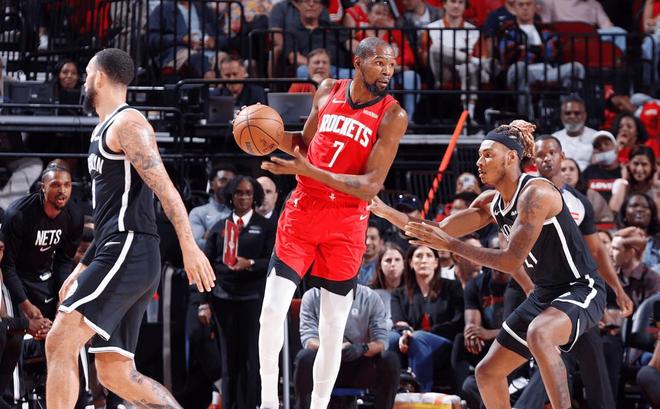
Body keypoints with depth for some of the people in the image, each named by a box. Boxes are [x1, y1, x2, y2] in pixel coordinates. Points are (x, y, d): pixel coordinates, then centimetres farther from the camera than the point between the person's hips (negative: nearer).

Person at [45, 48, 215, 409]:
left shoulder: (127, 123, -4)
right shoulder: (104, 131, 26)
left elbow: (165, 188, -15)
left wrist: (189, 247, -24)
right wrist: (82, 269, 29)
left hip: (129, 253, -10)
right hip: (116, 255, 10)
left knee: (61, 341, -18)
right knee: (116, 374, 6)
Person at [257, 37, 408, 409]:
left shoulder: (392, 115, -10)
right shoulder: (328, 92, 3)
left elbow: (371, 187, -17)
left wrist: (308, 170, -25)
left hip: (346, 224, -3)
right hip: (302, 211, 3)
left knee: (333, 329, 2)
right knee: (272, 311, -5)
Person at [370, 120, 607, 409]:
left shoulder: (535, 193, -21)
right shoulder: (491, 203, 5)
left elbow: (511, 261, -26)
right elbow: (441, 231, 9)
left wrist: (451, 245, -24)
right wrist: (387, 213, -2)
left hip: (581, 289, -9)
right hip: (543, 296, 9)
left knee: (538, 333, -40)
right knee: (487, 372, 9)